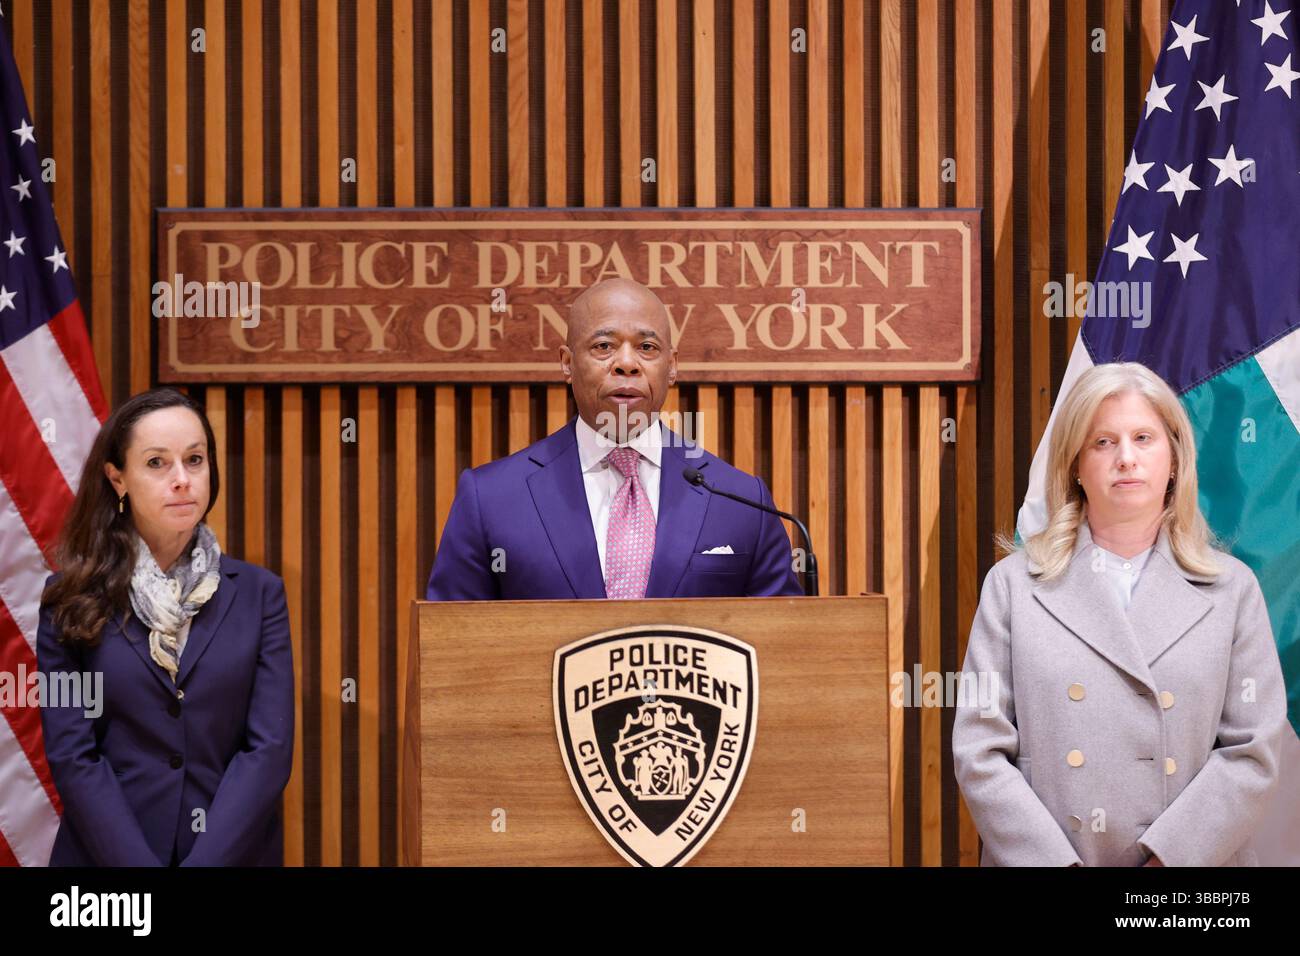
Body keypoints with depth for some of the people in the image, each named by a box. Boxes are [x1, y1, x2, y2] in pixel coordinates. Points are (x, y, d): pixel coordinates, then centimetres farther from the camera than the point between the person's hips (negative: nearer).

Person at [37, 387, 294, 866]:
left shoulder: (258, 593, -1)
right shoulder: (72, 598, -3)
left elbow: (270, 746, -8)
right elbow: (71, 754, -8)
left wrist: (205, 862, -17)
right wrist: (139, 864, -17)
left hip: (232, 851, 1)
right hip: (107, 852, -1)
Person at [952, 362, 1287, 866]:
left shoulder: (1231, 588, 2)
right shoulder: (1014, 584, -1)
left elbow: (1251, 751, -4)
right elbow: (980, 751, -5)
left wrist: (1166, 861, -14)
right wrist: (1056, 863, -15)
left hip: (1192, 860, 1)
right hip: (1039, 857, 0)